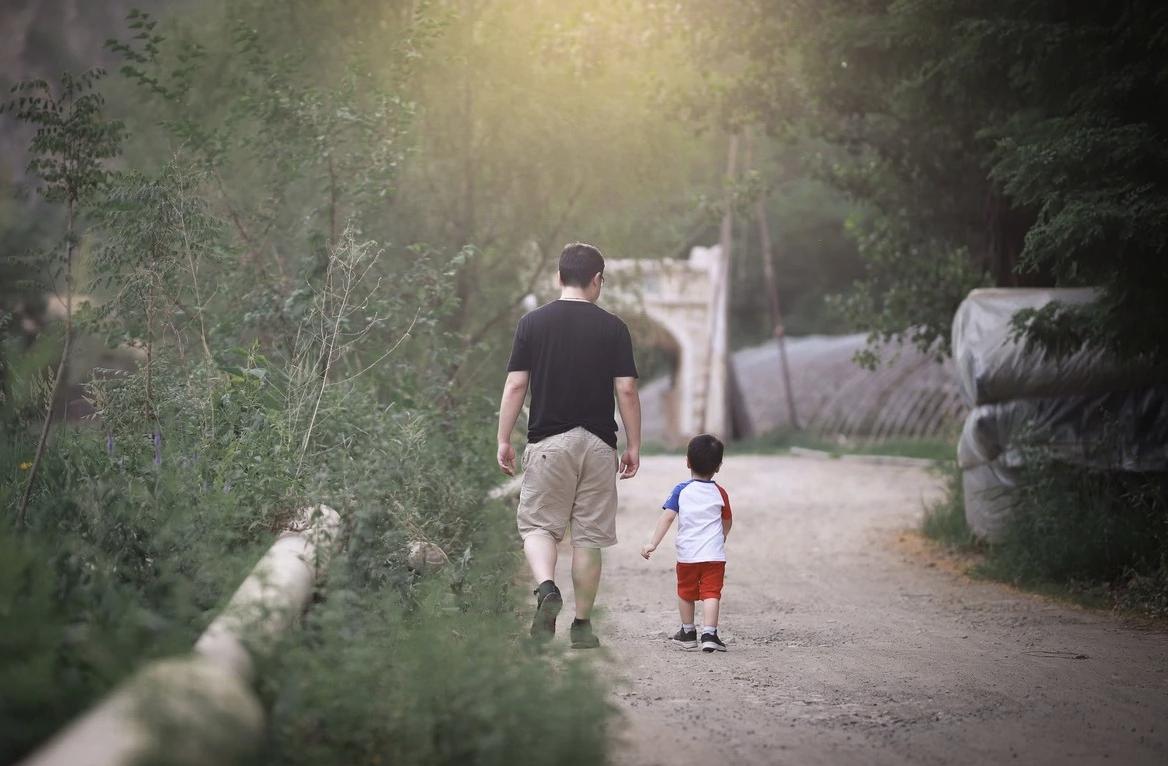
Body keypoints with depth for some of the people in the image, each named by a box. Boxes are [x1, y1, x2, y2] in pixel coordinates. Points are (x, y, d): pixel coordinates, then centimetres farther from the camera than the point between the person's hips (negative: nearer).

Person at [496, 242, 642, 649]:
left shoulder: (533, 322, -1)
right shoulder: (612, 327, -1)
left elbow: (515, 386, -3)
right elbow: (626, 391, -3)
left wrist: (504, 440, 4)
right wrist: (633, 446, 5)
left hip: (548, 441, 0)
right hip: (598, 443, 1)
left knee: (538, 525, 9)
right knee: (589, 536, 8)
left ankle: (546, 587, -19)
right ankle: (582, 624, 12)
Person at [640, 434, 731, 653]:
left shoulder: (681, 491, -1)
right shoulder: (720, 493, 4)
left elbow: (667, 517, -10)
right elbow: (727, 522, 18)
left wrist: (653, 543, -11)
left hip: (687, 554, 0)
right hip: (714, 554, 0)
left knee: (685, 593, 17)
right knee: (711, 593, -4)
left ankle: (688, 632, 29)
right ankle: (709, 634, -18)